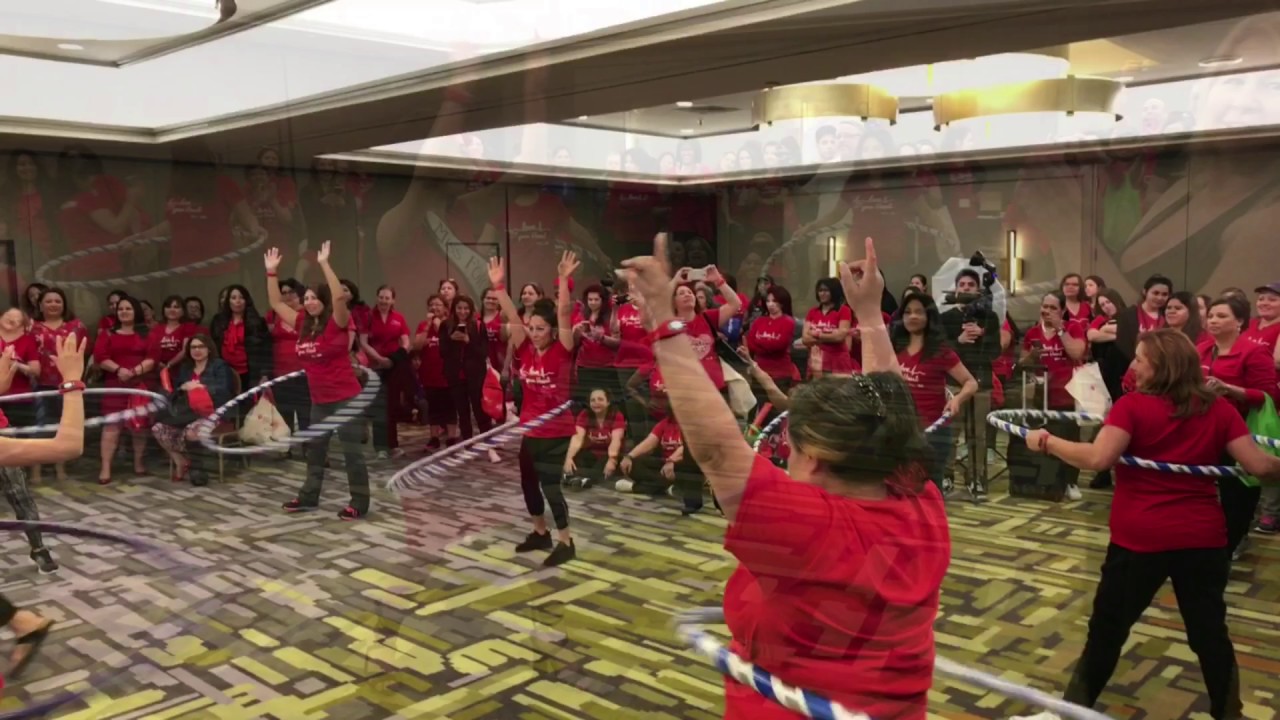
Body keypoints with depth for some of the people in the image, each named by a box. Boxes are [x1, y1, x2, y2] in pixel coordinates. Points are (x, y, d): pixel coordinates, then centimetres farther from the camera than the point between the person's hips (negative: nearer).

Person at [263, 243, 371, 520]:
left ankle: (359, 503, 5)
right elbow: (276, 303, 12)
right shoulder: (304, 324, 6)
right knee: (314, 449, 19)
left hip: (346, 398, -8)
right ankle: (309, 496, 33)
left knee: (352, 451, -2)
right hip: (319, 400, 8)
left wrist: (324, 264, -31)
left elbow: (339, 297, -31)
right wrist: (271, 272, 5)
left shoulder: (337, 323, -13)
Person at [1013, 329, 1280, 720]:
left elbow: (1098, 458, -22)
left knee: (1107, 629, 10)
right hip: (1204, 537, 3)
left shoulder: (1133, 405, -10)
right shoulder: (1219, 408, 1)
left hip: (1140, 538, -3)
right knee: (1210, 631, 16)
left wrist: (1047, 442, -11)